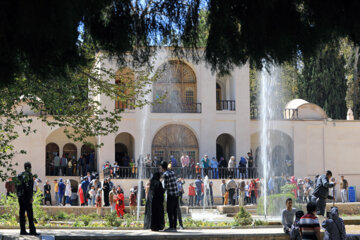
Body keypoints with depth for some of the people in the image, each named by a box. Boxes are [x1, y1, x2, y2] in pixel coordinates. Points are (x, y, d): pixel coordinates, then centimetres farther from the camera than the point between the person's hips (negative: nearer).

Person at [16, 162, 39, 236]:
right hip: (26, 196, -8)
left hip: (20, 196, 8)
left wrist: (18, 196, 19)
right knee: (30, 213, -7)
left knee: (22, 213, 7)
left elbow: (17, 186, 15)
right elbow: (29, 186, -17)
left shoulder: (20, 175, 14)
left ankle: (22, 230, 7)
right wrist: (31, 197, -17)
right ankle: (32, 230, -10)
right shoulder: (29, 174, -10)